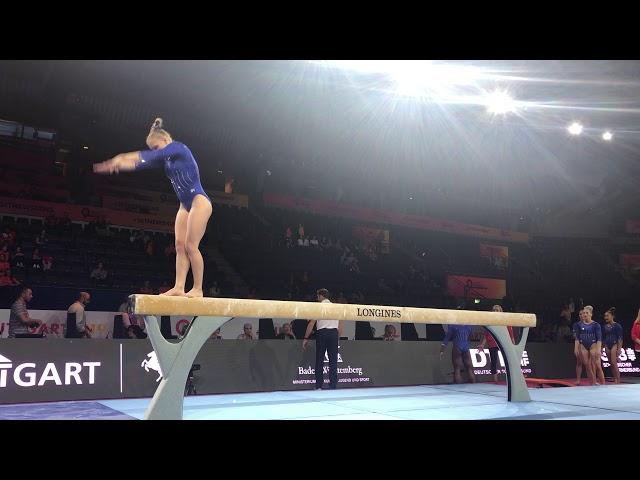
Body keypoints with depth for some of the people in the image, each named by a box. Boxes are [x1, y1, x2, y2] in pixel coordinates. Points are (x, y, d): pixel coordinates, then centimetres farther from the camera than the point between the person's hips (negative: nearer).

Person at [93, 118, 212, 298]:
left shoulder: (179, 148, -8)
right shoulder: (166, 159, 16)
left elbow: (149, 156, -20)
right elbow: (140, 164, 11)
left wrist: (122, 157, -25)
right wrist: (115, 164, 0)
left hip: (199, 201, -9)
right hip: (185, 205, 9)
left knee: (191, 246, -12)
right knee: (180, 246, 0)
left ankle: (198, 289, -7)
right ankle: (179, 287, -4)